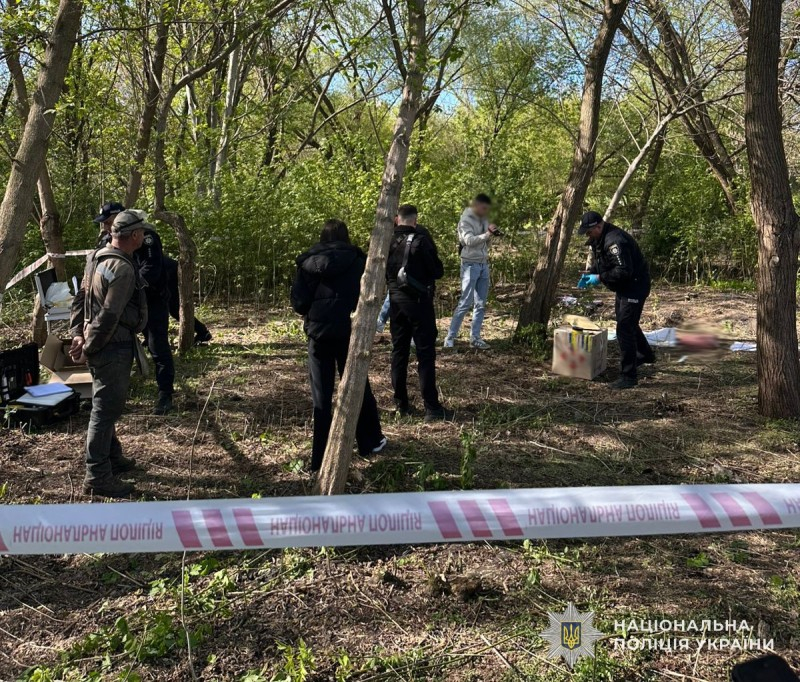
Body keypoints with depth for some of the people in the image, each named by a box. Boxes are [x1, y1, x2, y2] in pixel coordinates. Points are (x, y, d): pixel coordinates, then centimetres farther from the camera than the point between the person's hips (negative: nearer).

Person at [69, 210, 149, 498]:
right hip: (113, 348, -10)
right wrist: (88, 349, -14)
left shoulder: (97, 258, 11)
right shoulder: (123, 268, -20)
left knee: (107, 406, 20)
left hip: (101, 345, 10)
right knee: (106, 409, -4)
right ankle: (98, 477, 3)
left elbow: (80, 299, 12)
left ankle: (113, 458, 35)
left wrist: (78, 334, 5)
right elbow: (108, 316, -22)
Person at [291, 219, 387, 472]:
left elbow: (298, 302, -2)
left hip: (319, 333, 0)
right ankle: (370, 442, 31)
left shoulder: (309, 262, 1)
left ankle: (321, 458, 8)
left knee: (321, 395, 7)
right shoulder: (357, 261, 1)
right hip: (350, 331, 0)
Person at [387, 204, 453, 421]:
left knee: (399, 351, 12)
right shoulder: (421, 239, -12)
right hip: (418, 300, -5)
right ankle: (431, 407, -5)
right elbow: (438, 271, -10)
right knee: (426, 353, -3)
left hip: (396, 300, 5)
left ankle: (401, 404, 16)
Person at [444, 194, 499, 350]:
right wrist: (487, 234, -26)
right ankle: (450, 337, -3)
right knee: (465, 303, -8)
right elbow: (469, 240, -20)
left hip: (484, 264, 7)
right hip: (471, 264, -7)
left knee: (481, 304, 6)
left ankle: (475, 338, 11)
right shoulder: (466, 220, -7)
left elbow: (485, 243, 15)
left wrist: (491, 235, -4)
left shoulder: (484, 220, 13)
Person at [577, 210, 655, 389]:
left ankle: (629, 376, -8)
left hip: (635, 285, -11)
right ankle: (645, 354, 50)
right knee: (627, 322, 27)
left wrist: (599, 278, -27)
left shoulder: (615, 241, -29)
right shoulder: (599, 239, 5)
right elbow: (601, 263, 17)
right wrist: (590, 275, -1)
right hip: (624, 287, 11)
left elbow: (623, 271, -33)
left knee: (625, 328, -14)